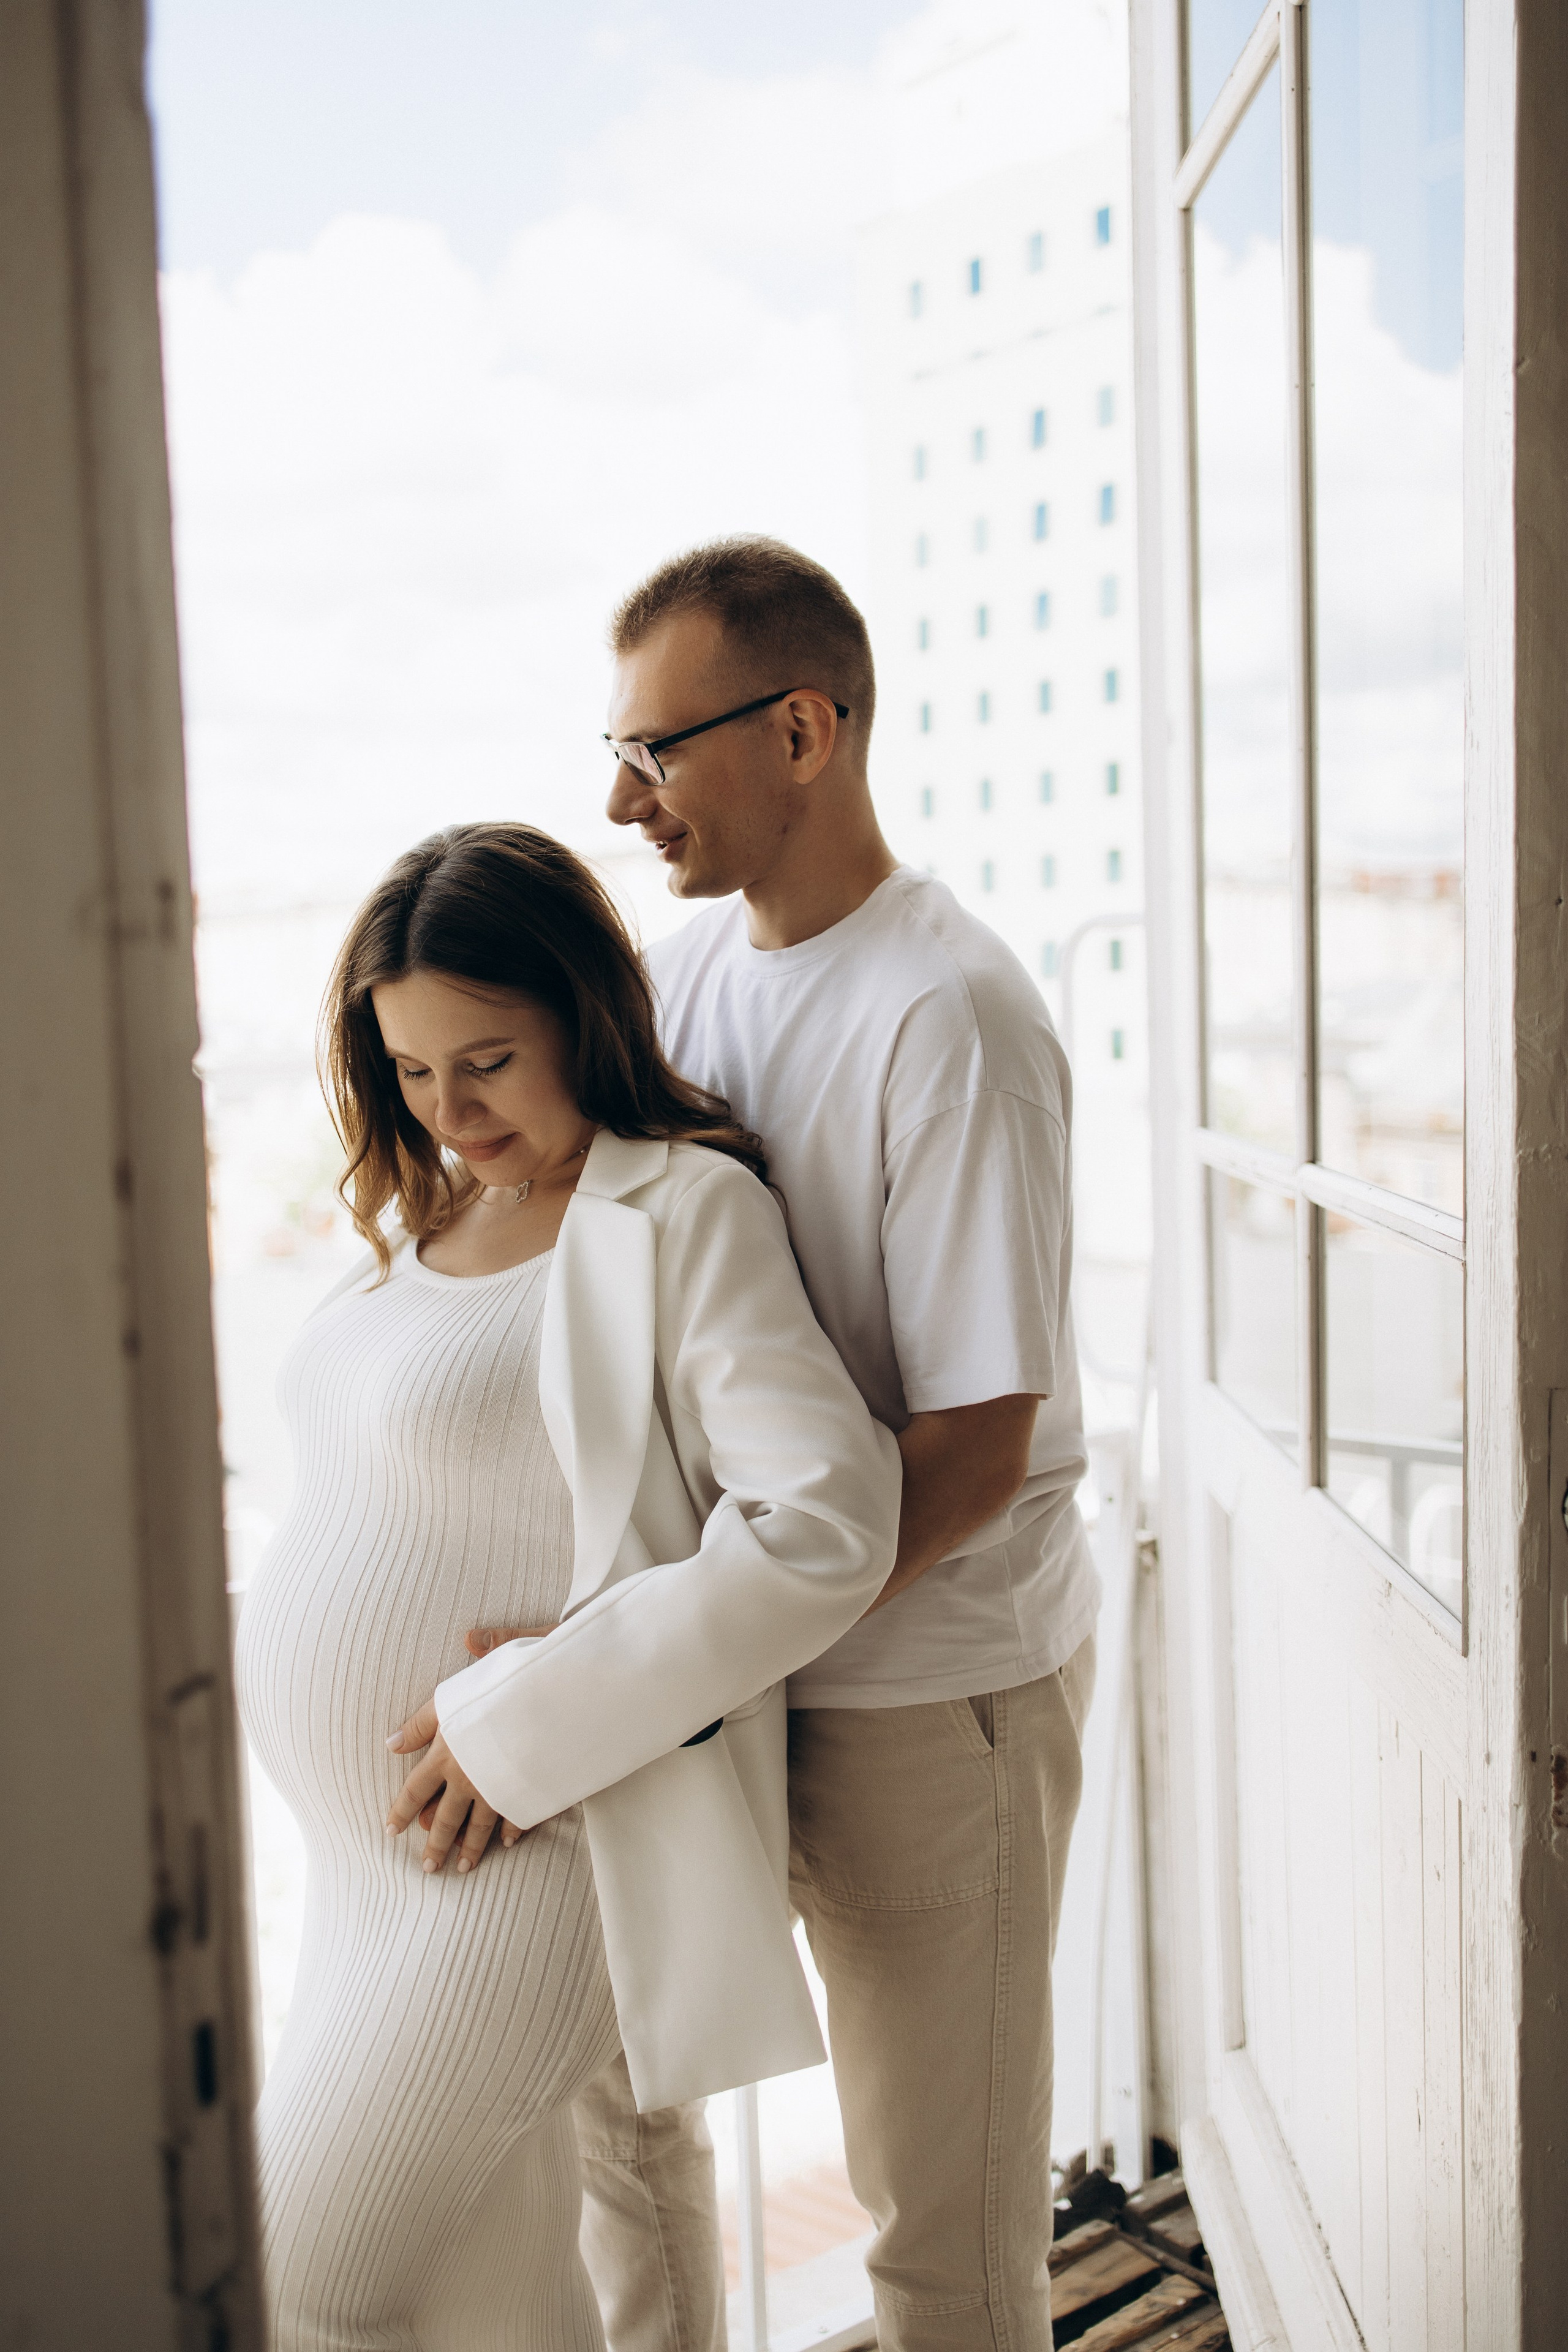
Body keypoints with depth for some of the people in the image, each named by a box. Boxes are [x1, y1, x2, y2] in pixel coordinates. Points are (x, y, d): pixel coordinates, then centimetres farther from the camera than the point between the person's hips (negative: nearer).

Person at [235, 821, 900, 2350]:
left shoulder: (683, 1214, -15)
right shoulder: (432, 1208, 9)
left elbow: (830, 1524, -24)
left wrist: (525, 1723, -22)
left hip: (524, 1856, -8)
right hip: (369, 1846, 8)